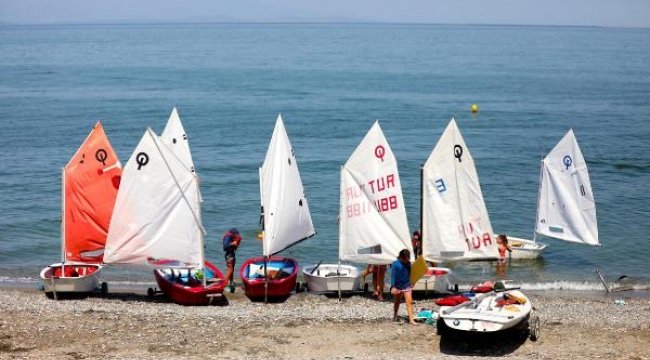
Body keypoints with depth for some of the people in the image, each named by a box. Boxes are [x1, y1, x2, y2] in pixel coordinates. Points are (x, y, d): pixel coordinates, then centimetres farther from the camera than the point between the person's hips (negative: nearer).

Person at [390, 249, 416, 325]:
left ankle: (411, 320, -10)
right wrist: (393, 287, -21)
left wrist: (410, 283, 17)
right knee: (397, 302, 15)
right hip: (398, 286, -3)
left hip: (407, 285, 3)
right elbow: (393, 276, -15)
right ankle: (395, 316, 35)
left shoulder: (408, 263, 1)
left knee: (409, 302, -8)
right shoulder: (395, 264, -13)